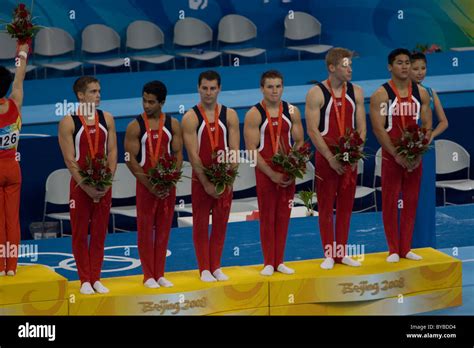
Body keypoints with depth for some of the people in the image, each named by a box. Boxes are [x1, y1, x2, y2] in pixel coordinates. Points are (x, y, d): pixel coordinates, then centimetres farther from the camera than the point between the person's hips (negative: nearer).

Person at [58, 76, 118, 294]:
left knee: (99, 232, 7)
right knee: (80, 233, 2)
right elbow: (69, 160, -12)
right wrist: (87, 187, -18)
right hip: (80, 185, -3)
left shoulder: (107, 119, 4)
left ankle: (96, 278, 14)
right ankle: (85, 280, 10)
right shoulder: (68, 122, -8)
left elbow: (112, 152, 2)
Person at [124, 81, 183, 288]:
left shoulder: (173, 124, 2)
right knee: (145, 229, 1)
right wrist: (150, 185, -15)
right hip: (146, 185, -3)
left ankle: (160, 274, 15)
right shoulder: (135, 126, -6)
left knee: (163, 228, 7)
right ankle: (148, 276, 8)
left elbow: (178, 154, 2)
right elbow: (130, 159, -9)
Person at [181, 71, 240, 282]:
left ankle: (216, 267, 17)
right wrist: (206, 183, -16)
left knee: (220, 223, 8)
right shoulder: (190, 118, -7)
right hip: (201, 180, -2)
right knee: (201, 224, 4)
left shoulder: (230, 115, 0)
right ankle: (204, 269, 11)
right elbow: (193, 155, -12)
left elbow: (235, 151, -2)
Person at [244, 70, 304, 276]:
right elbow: (251, 149, -12)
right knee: (267, 217, 2)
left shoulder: (292, 111, 3)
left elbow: (300, 142, 5)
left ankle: (280, 261, 15)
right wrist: (272, 174, -16)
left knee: (283, 216, 7)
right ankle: (268, 263, 9)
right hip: (265, 172, -3)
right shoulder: (254, 115, -8)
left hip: (288, 173, 3)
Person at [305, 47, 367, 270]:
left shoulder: (356, 92, 5)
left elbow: (361, 127, 6)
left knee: (346, 206, 8)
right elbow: (312, 130, -12)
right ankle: (329, 254, 8)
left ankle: (342, 253, 16)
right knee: (326, 207, 1)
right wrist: (331, 158, -17)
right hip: (326, 158, -4)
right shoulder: (316, 93, -8)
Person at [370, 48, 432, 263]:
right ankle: (393, 250, 7)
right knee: (390, 202, 0)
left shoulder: (421, 93, 5)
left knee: (411, 202, 7)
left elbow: (427, 127, 4)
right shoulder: (381, 95, -8)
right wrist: (397, 155, -19)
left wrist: (419, 154, -9)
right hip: (391, 156, -4)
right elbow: (378, 129, -13)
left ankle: (406, 248, 15)